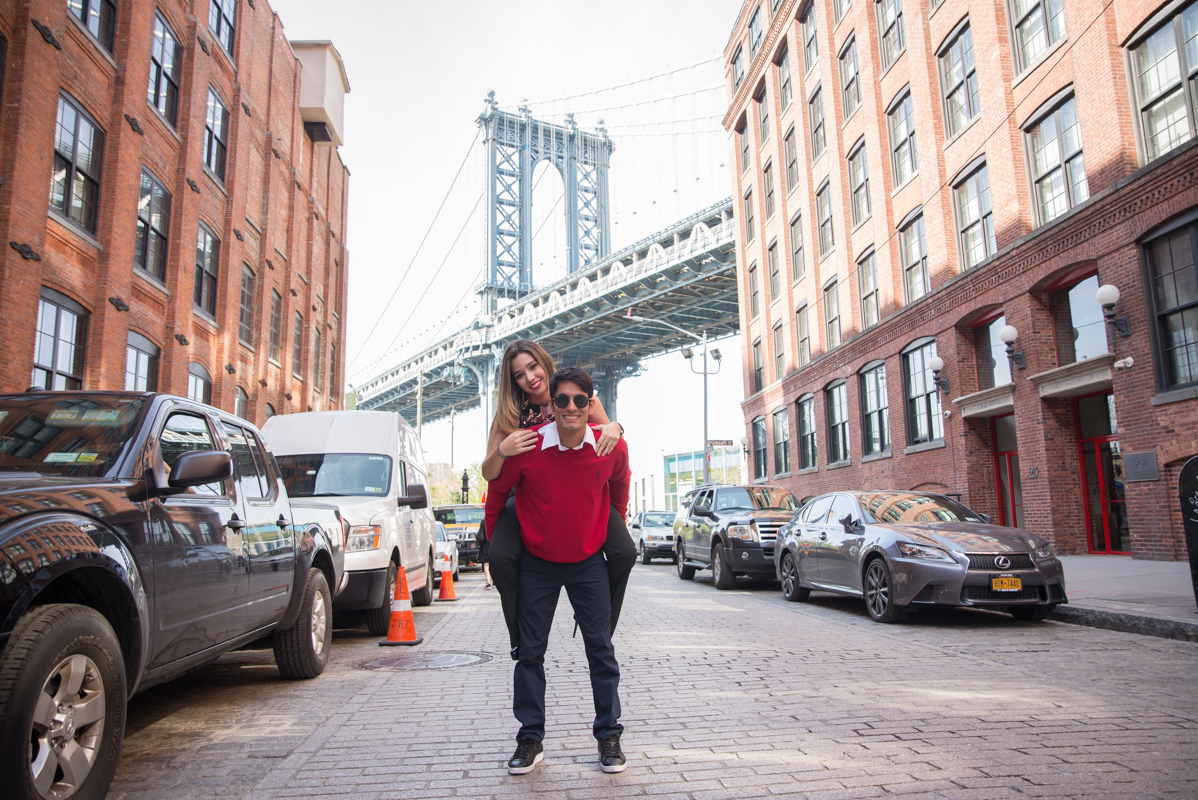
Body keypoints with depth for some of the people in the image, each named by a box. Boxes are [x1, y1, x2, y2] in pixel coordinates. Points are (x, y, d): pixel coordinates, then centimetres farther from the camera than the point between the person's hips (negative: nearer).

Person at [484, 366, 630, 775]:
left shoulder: (613, 448, -15)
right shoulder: (527, 446, -20)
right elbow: (497, 490, -1)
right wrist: (495, 541, 7)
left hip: (589, 561, 1)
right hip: (536, 562, 0)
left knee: (601, 648, 5)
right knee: (530, 649, 6)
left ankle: (609, 736, 20)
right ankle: (530, 739, 21)